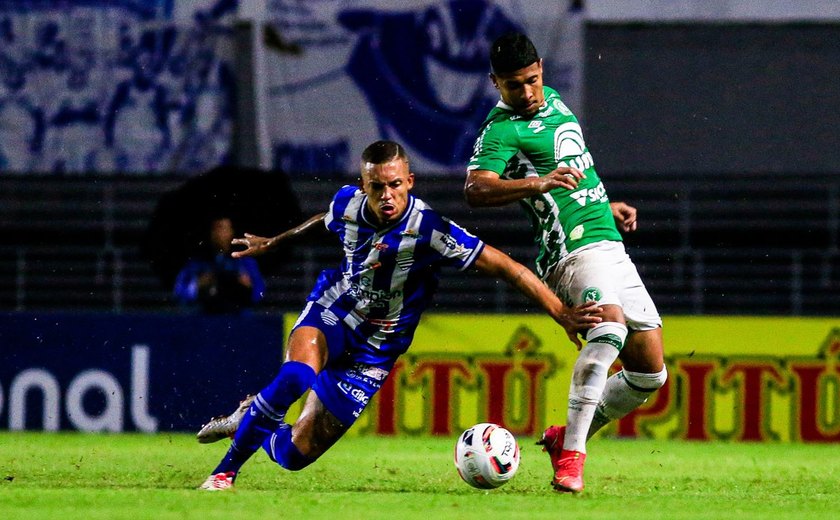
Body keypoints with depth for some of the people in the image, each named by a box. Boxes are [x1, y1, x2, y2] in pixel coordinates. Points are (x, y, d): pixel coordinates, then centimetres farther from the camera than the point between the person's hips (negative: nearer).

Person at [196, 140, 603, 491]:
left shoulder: (430, 231, -25)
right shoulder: (347, 204, -11)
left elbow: (505, 267, -24)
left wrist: (562, 314, -29)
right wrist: (275, 242, 32)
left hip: (371, 354, -1)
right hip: (329, 316, 1)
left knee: (295, 454, -5)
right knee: (295, 376, -35)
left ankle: (247, 422, 31)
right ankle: (226, 470, -15)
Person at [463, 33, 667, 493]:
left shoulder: (553, 102, 17)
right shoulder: (502, 130, -10)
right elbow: (476, 190, -27)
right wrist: (537, 184, -40)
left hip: (612, 246, 9)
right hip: (575, 249, -9)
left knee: (649, 372, 5)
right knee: (610, 326, -35)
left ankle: (566, 437, 21)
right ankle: (570, 456, -34)